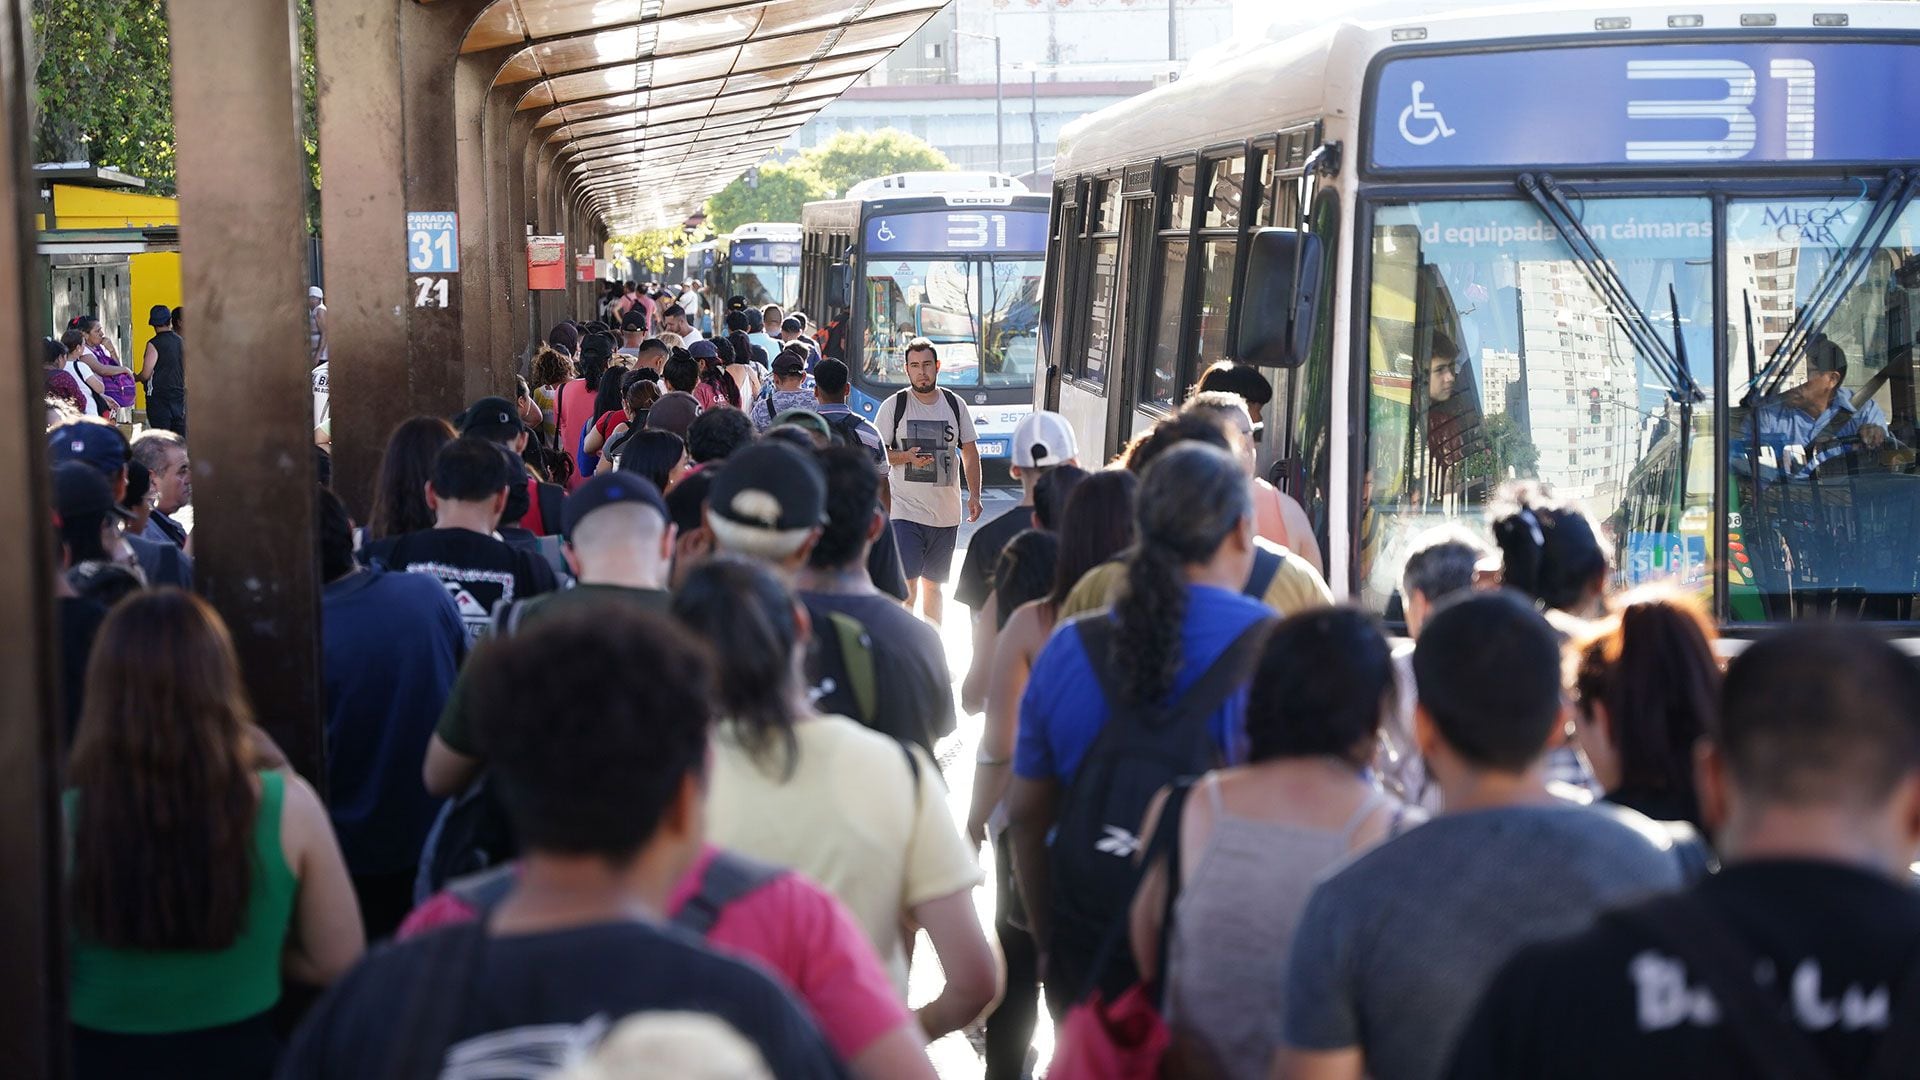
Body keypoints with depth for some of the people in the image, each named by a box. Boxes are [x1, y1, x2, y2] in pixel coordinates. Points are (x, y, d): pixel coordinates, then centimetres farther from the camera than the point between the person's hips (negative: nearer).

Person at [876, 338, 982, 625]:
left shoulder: (955, 405, 7)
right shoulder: (894, 405, -2)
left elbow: (970, 453, 12)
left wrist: (974, 495, 1)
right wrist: (905, 457, -18)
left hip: (946, 513, 3)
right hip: (905, 511, -3)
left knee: (932, 584, 12)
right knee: (907, 585, -14)